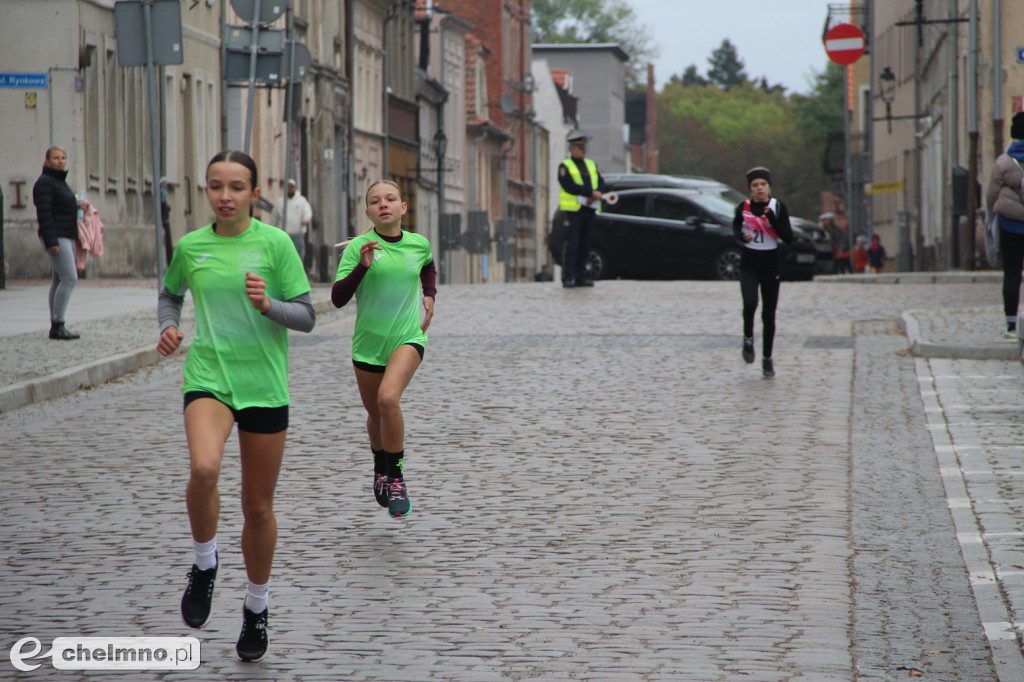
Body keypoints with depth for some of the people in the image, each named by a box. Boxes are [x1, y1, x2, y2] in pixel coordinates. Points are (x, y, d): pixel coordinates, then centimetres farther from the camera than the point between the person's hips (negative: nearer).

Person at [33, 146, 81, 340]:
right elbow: (44, 213, -16)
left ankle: (56, 326, 9)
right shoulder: (44, 182, -9)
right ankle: (57, 325, -16)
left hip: (68, 236, 10)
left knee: (60, 281, 8)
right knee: (69, 278, -16)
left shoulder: (61, 182, 21)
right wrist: (51, 241, -23)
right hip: (57, 237, -10)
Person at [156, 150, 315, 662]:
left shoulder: (274, 244, -3)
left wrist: (268, 305, -20)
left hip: (264, 386, 0)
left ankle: (257, 608, 30)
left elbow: (307, 316, -2)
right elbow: (170, 292, 25)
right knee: (204, 468, -30)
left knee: (258, 506, 8)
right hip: (208, 376, 0)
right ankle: (204, 565, -3)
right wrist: (168, 325, 5)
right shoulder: (190, 246, 5)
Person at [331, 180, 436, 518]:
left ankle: (396, 477, -12)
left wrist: (429, 296, 12)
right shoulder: (358, 247, -8)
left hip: (408, 337, -1)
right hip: (368, 341, 1)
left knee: (388, 398, -26)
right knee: (376, 413, 16)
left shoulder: (419, 244, 1)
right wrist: (362, 267, -28)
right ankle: (380, 468, 47)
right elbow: (338, 298, -15)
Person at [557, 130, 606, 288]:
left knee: (584, 245, 6)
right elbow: (570, 186, -15)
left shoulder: (591, 165, 18)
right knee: (571, 244, -9)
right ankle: (568, 277, -10)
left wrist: (594, 196, -13)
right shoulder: (565, 166, -1)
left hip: (589, 210, 6)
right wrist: (592, 193, -17)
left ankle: (581, 276, 11)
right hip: (572, 210, -6)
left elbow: (601, 183, 7)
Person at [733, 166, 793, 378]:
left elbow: (789, 239, -9)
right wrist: (741, 236, -3)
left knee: (769, 315, 5)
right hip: (749, 263, 0)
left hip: (771, 264, 0)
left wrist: (772, 219, -21)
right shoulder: (744, 207, -2)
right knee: (750, 304, -24)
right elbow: (736, 226, 19)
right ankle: (748, 340, 4)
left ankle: (767, 359, 20)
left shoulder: (778, 207, -4)